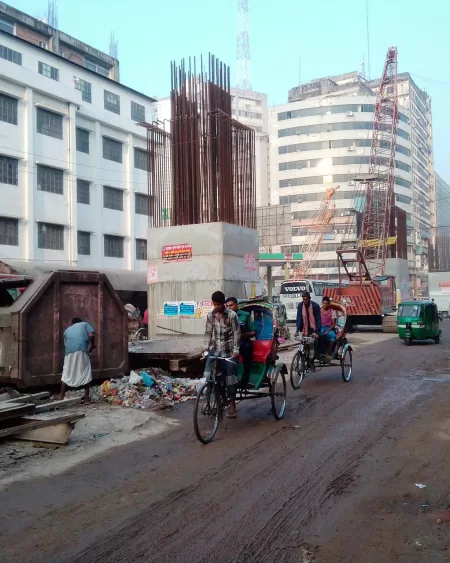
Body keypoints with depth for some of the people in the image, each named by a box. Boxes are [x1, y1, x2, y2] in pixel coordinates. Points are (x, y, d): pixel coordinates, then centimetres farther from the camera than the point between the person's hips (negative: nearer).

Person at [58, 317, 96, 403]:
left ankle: (61, 396, 19)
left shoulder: (67, 330, 30)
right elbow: (91, 335, 5)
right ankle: (87, 397, 8)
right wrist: (92, 345, 21)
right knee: (85, 373, 8)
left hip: (69, 351, 2)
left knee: (66, 374, 15)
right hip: (82, 350, -2)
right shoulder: (84, 324, 23)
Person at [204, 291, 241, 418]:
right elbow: (208, 333, 10)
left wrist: (236, 350, -14)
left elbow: (237, 333, -9)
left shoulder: (232, 315, -9)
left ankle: (232, 405, 10)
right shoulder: (210, 315, 4)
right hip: (214, 350, 4)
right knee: (208, 375, -6)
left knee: (230, 378, 0)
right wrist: (206, 348, 2)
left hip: (229, 351, -4)